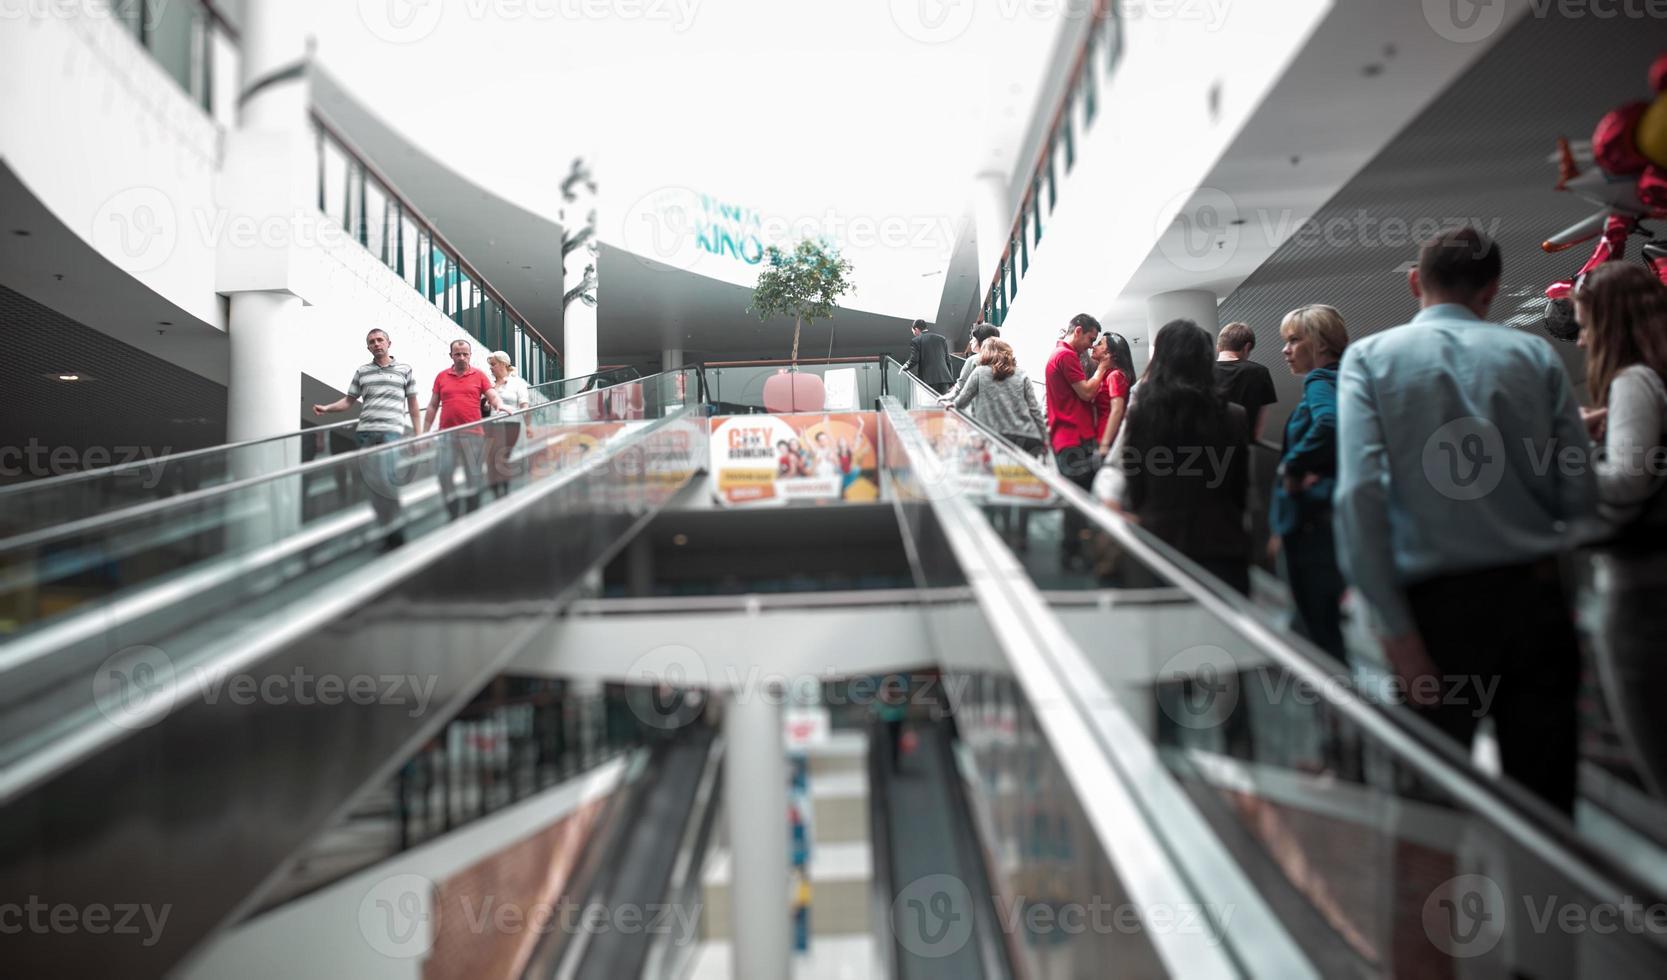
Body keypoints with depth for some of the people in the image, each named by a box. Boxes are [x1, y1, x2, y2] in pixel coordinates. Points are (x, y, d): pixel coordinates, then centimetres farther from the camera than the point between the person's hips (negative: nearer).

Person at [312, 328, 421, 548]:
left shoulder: (405, 370, 10)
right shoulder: (361, 371, 15)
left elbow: (412, 404, 11)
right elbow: (348, 400, 14)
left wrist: (418, 433, 6)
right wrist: (327, 408, -3)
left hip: (392, 432, -3)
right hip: (365, 433, 3)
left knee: (390, 480, -12)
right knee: (373, 481, 5)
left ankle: (396, 533, -6)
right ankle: (383, 527, 13)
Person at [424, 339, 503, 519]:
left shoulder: (479, 375, 7)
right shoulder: (441, 377, 11)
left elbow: (493, 396, 0)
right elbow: (433, 406, 14)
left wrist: (499, 405, -25)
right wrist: (425, 432, 9)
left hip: (472, 434, -1)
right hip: (447, 434, 1)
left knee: (473, 476, 3)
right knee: (444, 474, -4)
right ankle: (452, 514, 5)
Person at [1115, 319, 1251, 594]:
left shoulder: (1139, 412, -7)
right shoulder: (1233, 417, -5)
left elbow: (1133, 491, 1)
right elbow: (1241, 491, 7)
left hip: (1158, 543, 0)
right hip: (1221, 548, 0)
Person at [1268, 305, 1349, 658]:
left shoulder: (1320, 381, -12)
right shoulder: (1342, 380, 15)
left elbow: (1330, 424, -35)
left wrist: (1291, 466, -21)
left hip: (1313, 529, -10)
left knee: (1317, 633, -3)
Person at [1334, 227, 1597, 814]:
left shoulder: (1369, 357, -2)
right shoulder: (1535, 354, 5)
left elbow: (1359, 492, -15)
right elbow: (1582, 496, 2)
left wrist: (1396, 630, -15)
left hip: (1439, 603, -2)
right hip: (1535, 599, 2)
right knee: (1545, 795, 13)